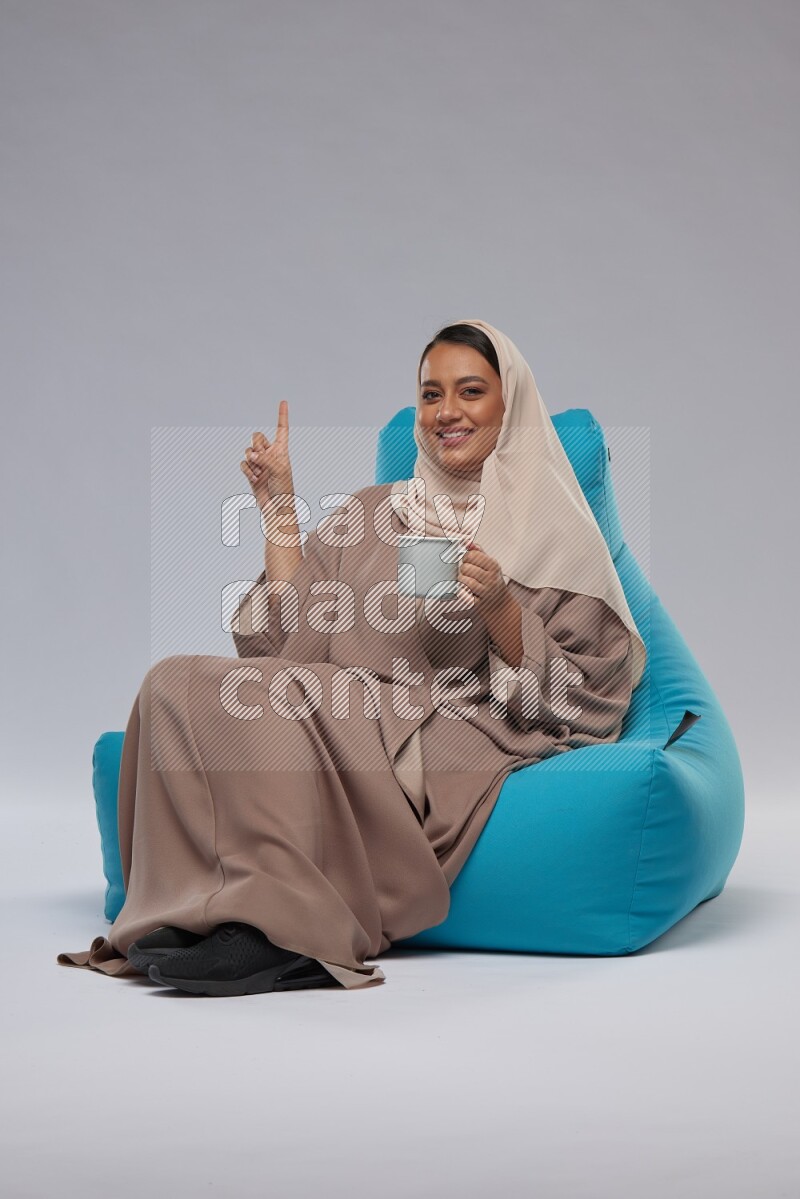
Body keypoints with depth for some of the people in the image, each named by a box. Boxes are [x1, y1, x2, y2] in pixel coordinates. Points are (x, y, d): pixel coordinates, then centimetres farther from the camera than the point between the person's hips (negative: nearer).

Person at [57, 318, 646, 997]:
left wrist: (499, 608, -13)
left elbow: (573, 693, 2)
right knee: (178, 683, -23)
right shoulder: (368, 513, 24)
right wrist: (279, 507, 13)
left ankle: (280, 929, -28)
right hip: (339, 715, 5)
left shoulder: (551, 532, 10)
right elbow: (291, 638, 13)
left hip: (448, 741, -5)